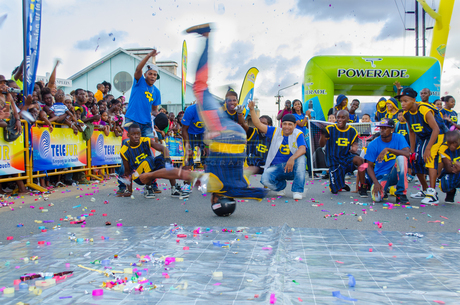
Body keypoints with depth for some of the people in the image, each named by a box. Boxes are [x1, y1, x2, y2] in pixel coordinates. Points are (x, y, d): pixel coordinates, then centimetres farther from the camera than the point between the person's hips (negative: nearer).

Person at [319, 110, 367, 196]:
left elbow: (355, 145, 3)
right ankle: (341, 185, 34)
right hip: (334, 161, -1)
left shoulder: (352, 131, 3)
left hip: (347, 158, 1)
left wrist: (354, 149, -22)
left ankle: (363, 188, -21)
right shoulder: (330, 129, -5)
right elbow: (322, 145, -12)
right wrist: (322, 134, -32)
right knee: (335, 190, -5)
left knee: (360, 160, -34)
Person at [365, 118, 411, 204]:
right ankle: (384, 189, 14)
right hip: (381, 176, 0)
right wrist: (376, 183, -20)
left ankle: (401, 194, -21)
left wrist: (387, 149, -31)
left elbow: (407, 154, -22)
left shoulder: (399, 138, -5)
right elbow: (370, 166, -6)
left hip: (395, 174, 1)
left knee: (401, 157, -30)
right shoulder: (373, 145, -7)